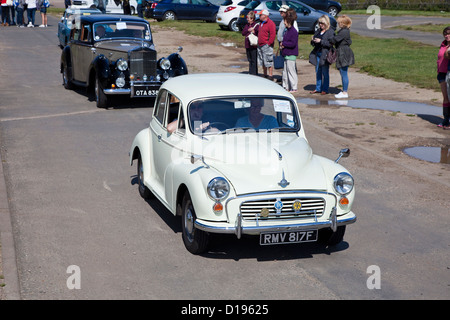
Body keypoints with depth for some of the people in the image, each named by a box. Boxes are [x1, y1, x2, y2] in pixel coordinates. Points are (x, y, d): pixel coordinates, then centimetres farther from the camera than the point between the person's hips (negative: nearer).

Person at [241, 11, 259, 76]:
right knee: (249, 60, 15)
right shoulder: (247, 25, 12)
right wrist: (248, 30, -10)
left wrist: (254, 32, -21)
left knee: (254, 61, -3)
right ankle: (250, 73, 23)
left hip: (254, 46, -7)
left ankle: (254, 74, 3)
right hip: (247, 45, 7)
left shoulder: (256, 25, -8)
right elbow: (243, 33, 4)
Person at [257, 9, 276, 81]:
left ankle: (270, 76, -5)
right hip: (260, 46, 10)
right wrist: (258, 42, 17)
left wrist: (268, 43, -18)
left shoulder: (270, 23, -11)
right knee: (262, 62, 13)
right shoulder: (261, 23, 18)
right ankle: (265, 76, 22)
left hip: (267, 46, -10)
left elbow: (273, 35, -18)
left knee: (268, 62, -9)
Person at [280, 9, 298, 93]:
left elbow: (293, 43, -21)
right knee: (285, 71, 14)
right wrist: (282, 45, 0)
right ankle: (286, 87, 23)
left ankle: (294, 88, 1)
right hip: (286, 54, 10)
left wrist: (283, 43, -12)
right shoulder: (287, 30, 14)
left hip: (291, 55, -10)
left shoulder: (294, 31, -15)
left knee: (291, 71, -6)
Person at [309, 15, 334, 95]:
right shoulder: (318, 31, 14)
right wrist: (313, 41, -2)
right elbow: (313, 43, 21)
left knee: (325, 72, -1)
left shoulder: (330, 32, -8)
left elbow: (330, 43, -18)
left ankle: (325, 89, 6)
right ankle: (318, 88, 21)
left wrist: (320, 41, -22)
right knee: (318, 72, 12)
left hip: (325, 55, -7)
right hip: (317, 54, 7)